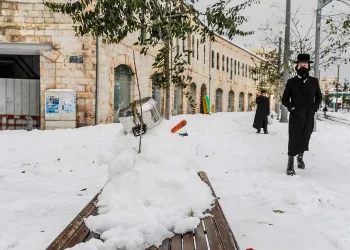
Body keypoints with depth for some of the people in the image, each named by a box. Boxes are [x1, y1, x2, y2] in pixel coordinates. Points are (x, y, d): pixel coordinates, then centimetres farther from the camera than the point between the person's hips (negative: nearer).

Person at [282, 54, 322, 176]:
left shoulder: (314, 81, 6)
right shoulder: (291, 82, 0)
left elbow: (319, 97, 16)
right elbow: (285, 99, 5)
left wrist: (315, 108, 0)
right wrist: (291, 107, -11)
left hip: (309, 116, 3)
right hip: (295, 116, -3)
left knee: (305, 139, 12)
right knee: (294, 140, -3)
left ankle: (300, 157, 38)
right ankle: (290, 165, 8)